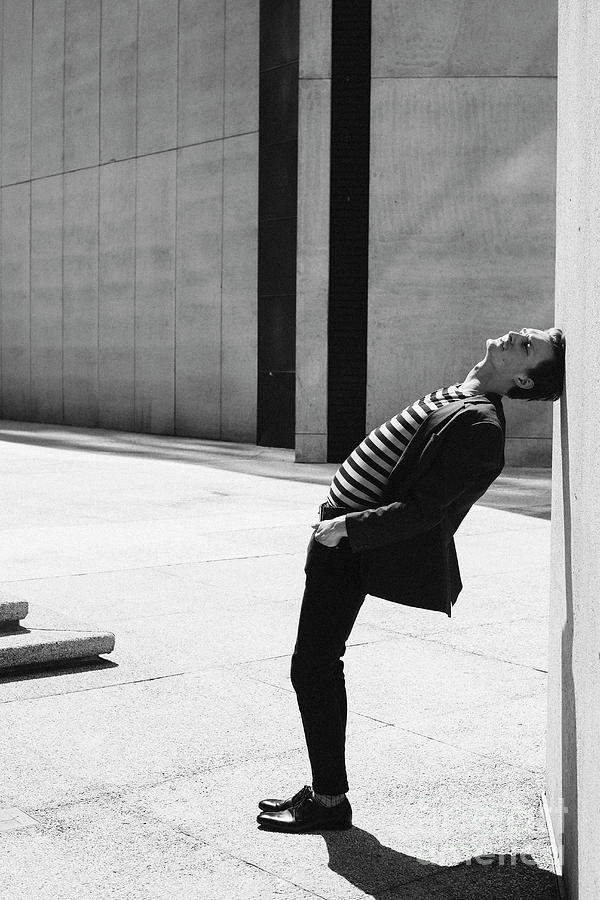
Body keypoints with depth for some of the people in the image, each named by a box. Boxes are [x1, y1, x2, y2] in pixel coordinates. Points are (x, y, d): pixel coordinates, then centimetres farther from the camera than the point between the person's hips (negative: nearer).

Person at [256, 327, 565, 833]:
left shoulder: (480, 426, -21)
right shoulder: (458, 397, 8)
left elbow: (424, 511, -23)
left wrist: (347, 526, -22)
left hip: (350, 545, -9)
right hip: (339, 531, 9)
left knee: (313, 667, -2)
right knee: (319, 664, 17)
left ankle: (330, 802, 11)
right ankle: (325, 788, 29)